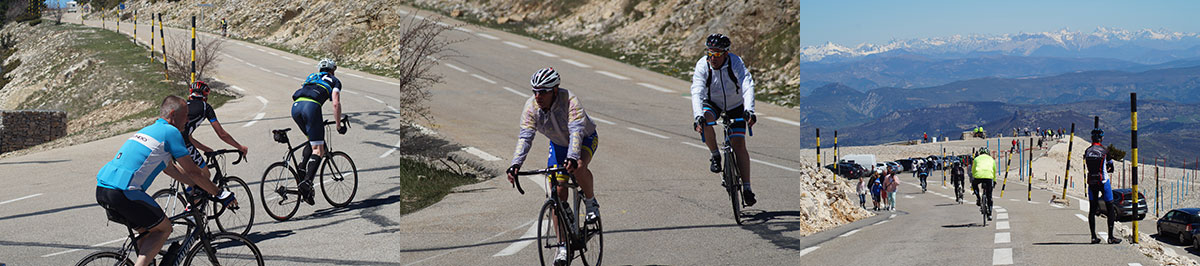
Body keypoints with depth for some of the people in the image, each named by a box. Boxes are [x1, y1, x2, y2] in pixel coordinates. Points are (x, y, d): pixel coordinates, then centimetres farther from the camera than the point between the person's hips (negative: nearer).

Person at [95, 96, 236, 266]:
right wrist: (220, 194, 12)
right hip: (123, 193, -8)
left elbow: (170, 168, 35)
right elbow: (192, 171, 2)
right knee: (164, 229, 7)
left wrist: (199, 186, 38)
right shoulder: (170, 131, -1)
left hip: (101, 189, 8)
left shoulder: (148, 130, 25)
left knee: (149, 230, 22)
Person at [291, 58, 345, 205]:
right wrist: (338, 126, 11)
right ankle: (307, 182, -24)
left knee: (313, 140, 27)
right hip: (311, 106, -5)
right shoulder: (334, 81, 21)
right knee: (318, 149, -4)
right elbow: (336, 104, 6)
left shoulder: (311, 77, 36)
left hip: (295, 107, 5)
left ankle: (303, 167, 6)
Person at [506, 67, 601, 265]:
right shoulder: (531, 106, -23)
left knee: (578, 168, -36)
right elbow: (525, 137, -28)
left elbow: (576, 131, -45)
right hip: (558, 144, 4)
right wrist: (515, 164, -43)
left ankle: (591, 202, -6)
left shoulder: (570, 101, -34)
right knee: (558, 193, -5)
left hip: (585, 139, -4)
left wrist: (572, 158, -61)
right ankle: (563, 246, 3)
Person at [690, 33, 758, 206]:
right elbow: (697, 92, -35)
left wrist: (749, 110, -54)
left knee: (739, 144, -12)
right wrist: (698, 116, -51)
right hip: (713, 103, 1)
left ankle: (747, 188, -6)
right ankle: (715, 156, -9)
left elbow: (747, 86, -38)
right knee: (704, 120, -33)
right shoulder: (702, 66, -24)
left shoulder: (735, 62, -27)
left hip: (735, 106, -1)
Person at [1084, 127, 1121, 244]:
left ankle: (1093, 237, 7)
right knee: (1110, 208, 5)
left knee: (1092, 209, 9)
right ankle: (1110, 237, 2)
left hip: (1091, 182, 4)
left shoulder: (1087, 151, 3)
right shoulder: (1105, 150, -8)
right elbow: (1111, 168, 0)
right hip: (1103, 181, -4)